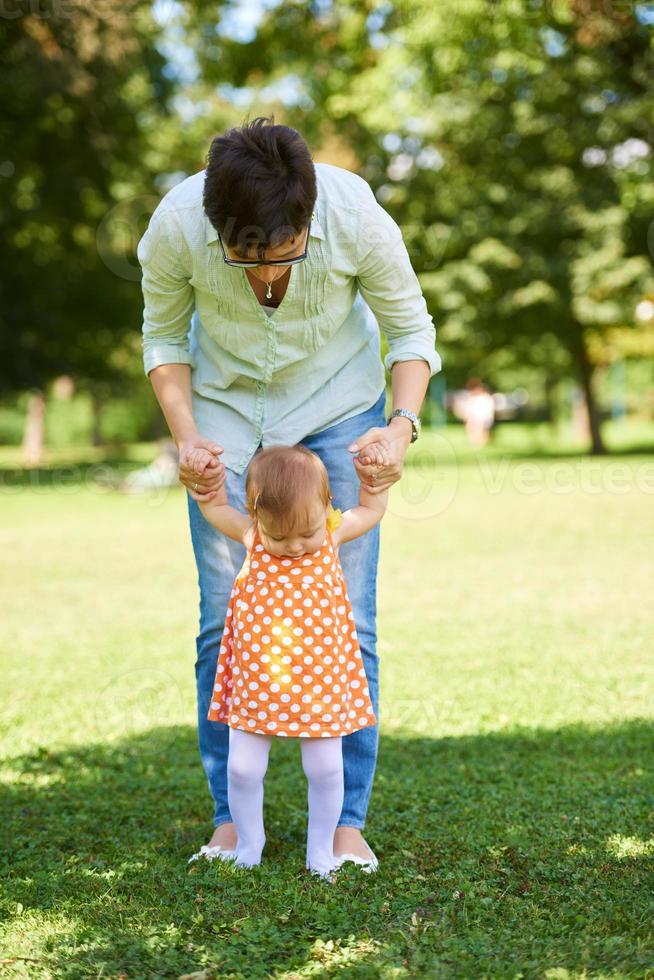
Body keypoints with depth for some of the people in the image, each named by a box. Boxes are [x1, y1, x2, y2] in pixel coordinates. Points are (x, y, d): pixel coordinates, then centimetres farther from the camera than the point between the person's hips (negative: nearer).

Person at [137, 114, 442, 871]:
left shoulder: (357, 219, -30)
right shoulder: (176, 226, -28)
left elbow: (411, 328, -13)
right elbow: (165, 339, -8)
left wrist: (402, 424, -29)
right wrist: (185, 438, -23)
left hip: (337, 401, 0)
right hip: (226, 402, 1)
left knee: (346, 616, -6)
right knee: (224, 617, -4)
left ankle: (347, 818, 6)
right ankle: (231, 816, 10)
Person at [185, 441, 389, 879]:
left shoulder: (334, 533, -5)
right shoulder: (251, 536, -6)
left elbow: (372, 510, 15)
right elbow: (215, 507, 13)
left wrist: (375, 470, 3)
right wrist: (204, 472, -1)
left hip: (321, 681, 0)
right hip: (256, 679, 0)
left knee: (325, 768, 3)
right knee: (243, 768, 1)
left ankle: (321, 852, 21)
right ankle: (248, 848, 23)